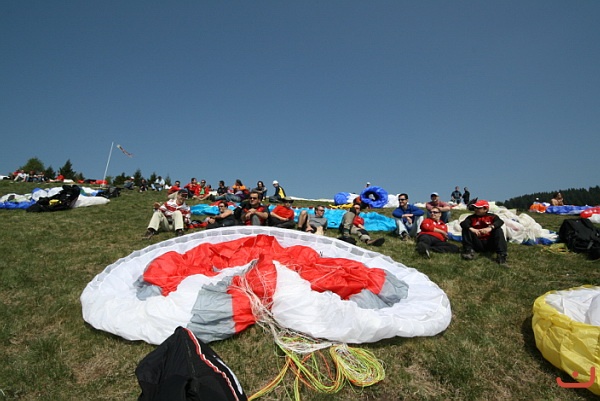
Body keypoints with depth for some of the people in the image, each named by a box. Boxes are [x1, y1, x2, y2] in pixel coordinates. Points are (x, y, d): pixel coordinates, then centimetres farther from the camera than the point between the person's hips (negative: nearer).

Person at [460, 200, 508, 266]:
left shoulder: (492, 216, 1)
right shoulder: (471, 217, 1)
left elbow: (500, 222, -21)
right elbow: (463, 223, -18)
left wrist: (490, 227, -41)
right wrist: (471, 229, -39)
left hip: (490, 244, 0)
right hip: (477, 244, 0)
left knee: (498, 230, -20)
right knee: (465, 229, -16)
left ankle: (501, 254, -31)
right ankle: (469, 250, -22)